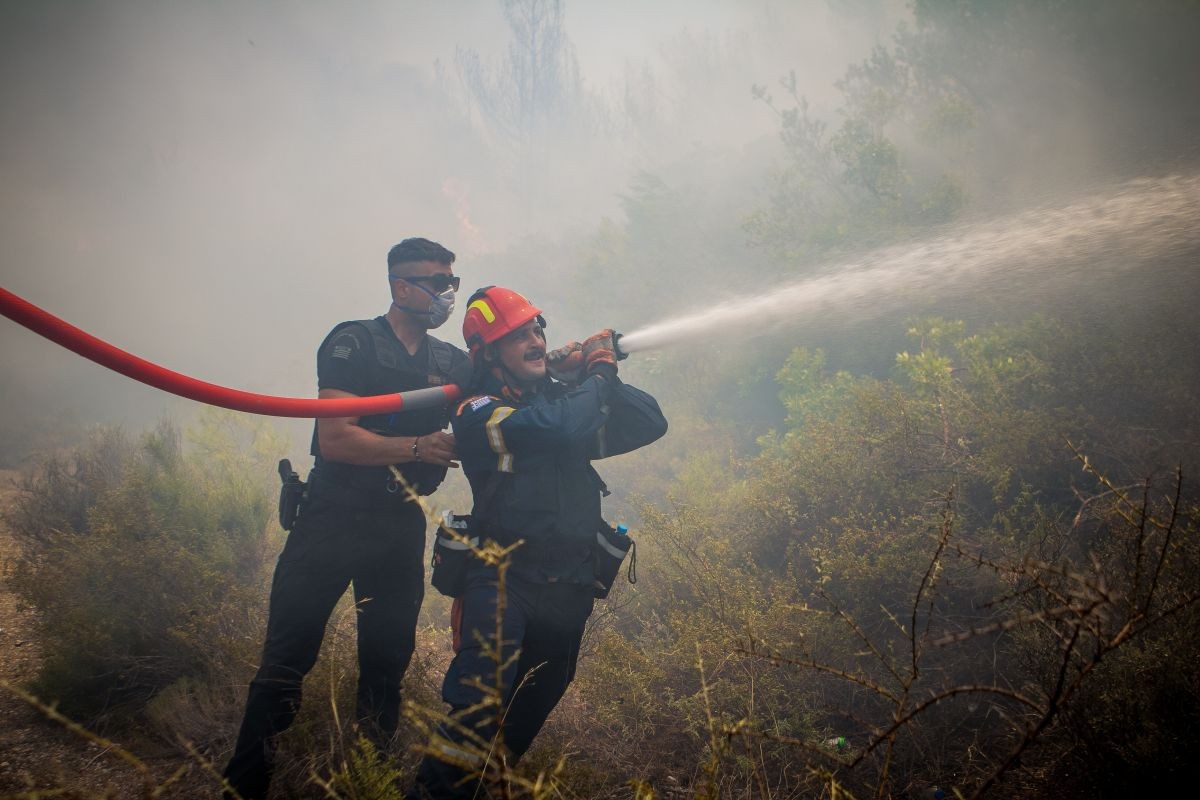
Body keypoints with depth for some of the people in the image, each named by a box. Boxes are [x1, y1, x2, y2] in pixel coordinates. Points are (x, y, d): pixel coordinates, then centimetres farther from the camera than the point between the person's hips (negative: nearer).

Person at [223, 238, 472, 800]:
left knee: (387, 663, 11)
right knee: (286, 662, -6)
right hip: (334, 517, -5)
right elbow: (335, 439, -15)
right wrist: (419, 448, -20)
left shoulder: (452, 364, 11)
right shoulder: (353, 343, -5)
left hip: (401, 525, 5)